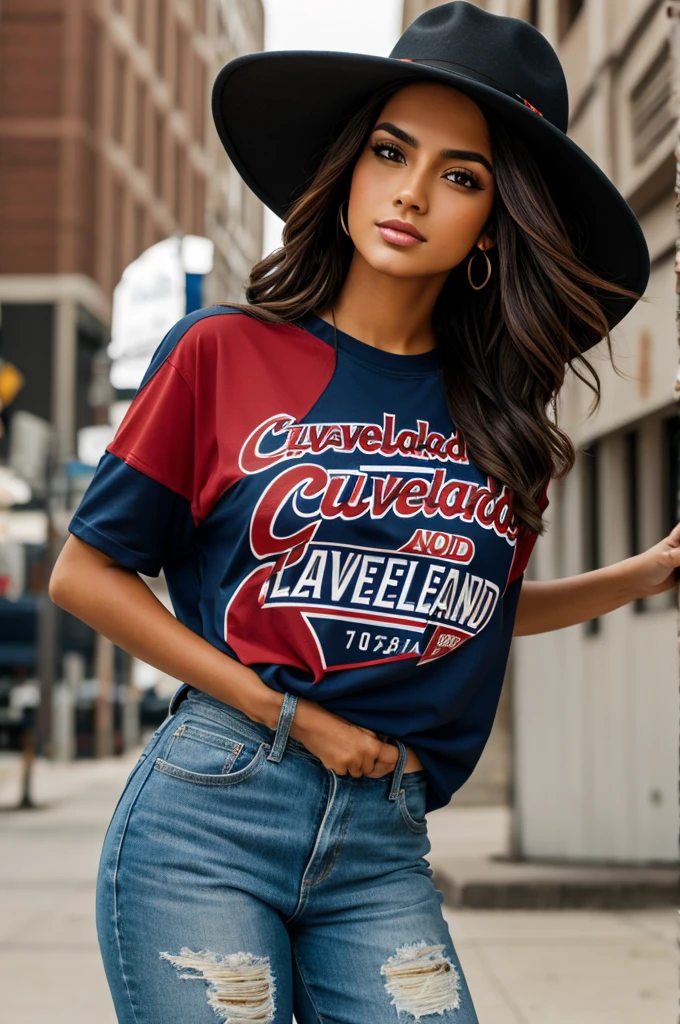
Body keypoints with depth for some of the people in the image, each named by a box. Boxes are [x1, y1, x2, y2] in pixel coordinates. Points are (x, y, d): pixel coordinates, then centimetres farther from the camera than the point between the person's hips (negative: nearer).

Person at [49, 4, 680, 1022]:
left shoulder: (493, 406, 8)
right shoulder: (226, 351, -2)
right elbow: (85, 572, 0)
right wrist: (292, 717, -5)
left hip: (384, 850, 3)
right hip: (205, 820, -3)